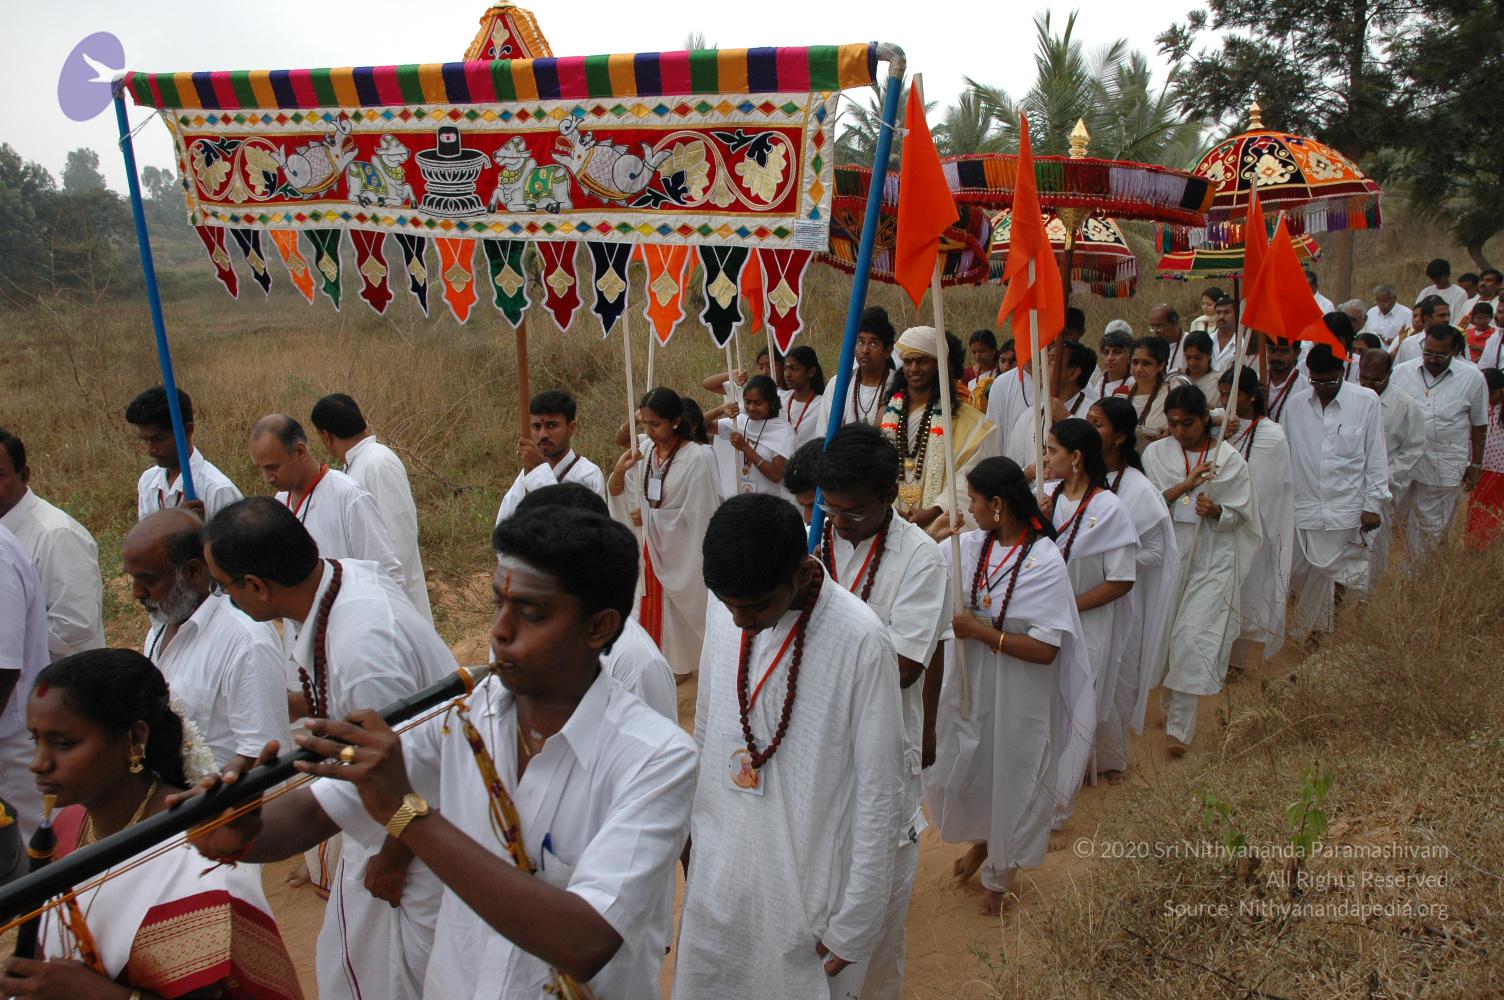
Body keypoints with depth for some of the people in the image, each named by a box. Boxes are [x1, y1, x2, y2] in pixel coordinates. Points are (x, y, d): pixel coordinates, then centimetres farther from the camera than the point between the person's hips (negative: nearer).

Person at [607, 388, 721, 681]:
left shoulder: (698, 457, -21)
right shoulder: (643, 450, -5)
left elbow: (698, 513, -19)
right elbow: (617, 495, 0)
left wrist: (649, 517, -16)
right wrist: (620, 471, -21)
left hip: (681, 548, -5)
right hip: (649, 543, 5)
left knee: (677, 604, 12)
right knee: (652, 601, 16)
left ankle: (681, 664, 34)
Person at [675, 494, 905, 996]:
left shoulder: (861, 640, -23)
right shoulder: (724, 611, -7)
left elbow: (878, 793, -16)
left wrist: (854, 925, -10)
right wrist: (691, 824, 15)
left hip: (808, 879, -5)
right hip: (718, 864, 5)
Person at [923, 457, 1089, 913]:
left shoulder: (1045, 562, -24)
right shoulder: (969, 545, -7)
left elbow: (1045, 650, -26)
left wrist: (979, 630, -25)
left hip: (1017, 696, -5)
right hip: (968, 685, 6)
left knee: (1011, 779, 16)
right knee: (961, 770, 22)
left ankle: (1002, 872, 43)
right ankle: (981, 840, 53)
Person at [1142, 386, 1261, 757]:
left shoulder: (1230, 459, -3)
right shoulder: (1156, 453, 2)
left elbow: (1240, 514, 2)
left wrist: (1216, 511, -19)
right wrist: (1185, 485, -17)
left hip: (1211, 560, -2)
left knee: (1192, 639, -9)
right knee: (1164, 633, 8)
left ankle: (1179, 726, 0)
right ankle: (1173, 708, 29)